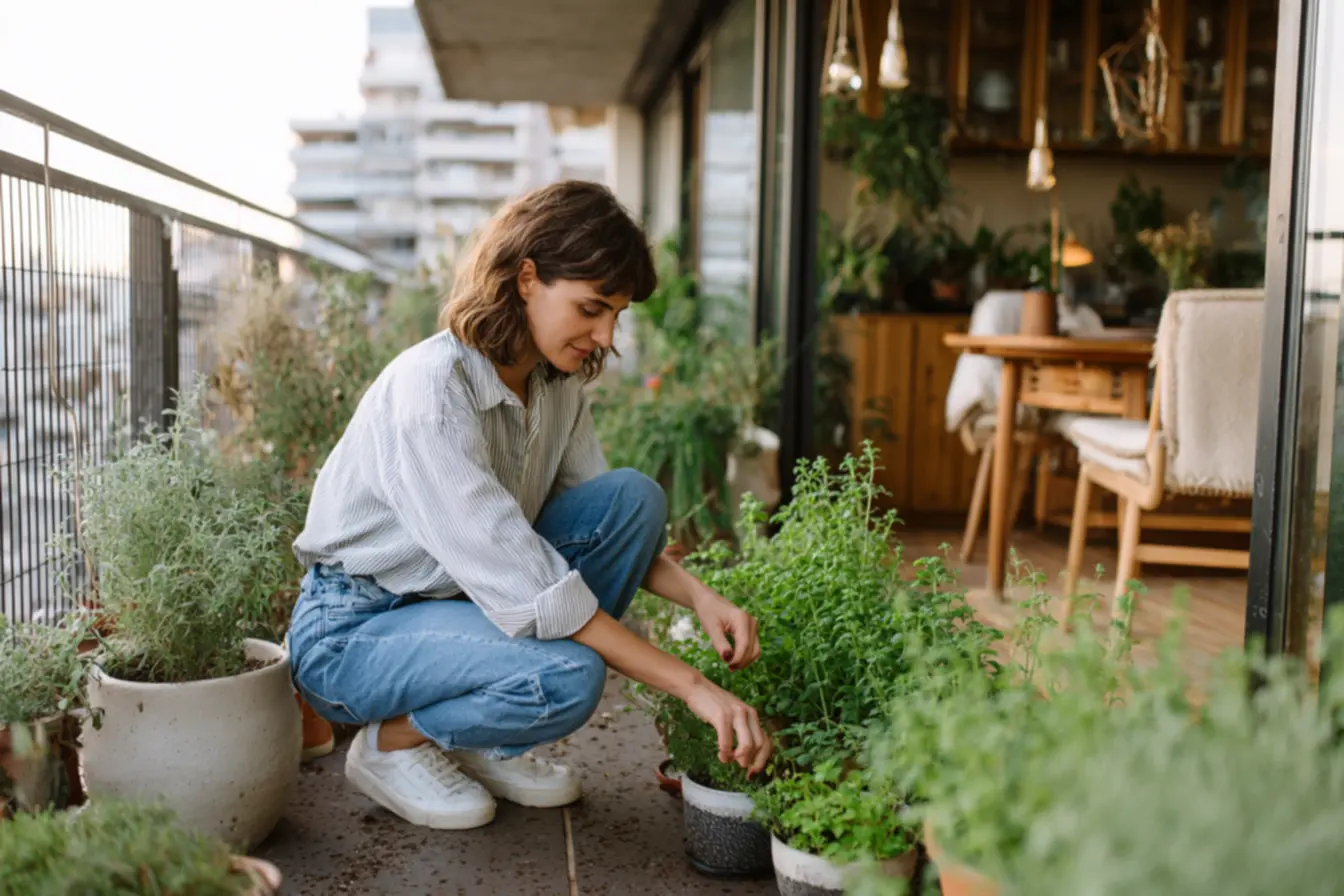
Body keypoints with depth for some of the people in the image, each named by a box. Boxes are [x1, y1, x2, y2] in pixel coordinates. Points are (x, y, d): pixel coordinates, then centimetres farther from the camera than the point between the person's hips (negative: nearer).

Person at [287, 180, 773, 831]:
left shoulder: (556, 382, -3)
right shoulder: (430, 387, -28)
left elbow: (611, 527, 3)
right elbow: (523, 582, -34)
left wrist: (698, 594, -17)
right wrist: (692, 686, -34)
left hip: (463, 598, 8)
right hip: (351, 629, -8)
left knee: (635, 496, -10)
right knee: (567, 677, -33)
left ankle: (487, 745, 0)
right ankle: (390, 742, -1)